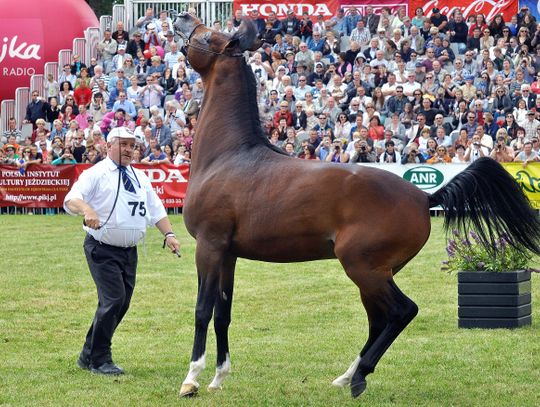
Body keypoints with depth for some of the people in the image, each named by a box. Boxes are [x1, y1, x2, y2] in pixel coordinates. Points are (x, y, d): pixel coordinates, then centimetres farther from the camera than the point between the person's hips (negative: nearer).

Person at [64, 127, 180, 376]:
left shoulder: (140, 178, 16)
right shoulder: (96, 174, -5)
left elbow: (156, 209, 17)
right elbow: (71, 200, -17)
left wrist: (169, 234, 1)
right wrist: (86, 210, -38)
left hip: (129, 251, 7)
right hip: (102, 250, -7)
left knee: (122, 304, 8)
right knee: (113, 299, -16)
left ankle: (88, 356, 20)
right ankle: (99, 360, -6)